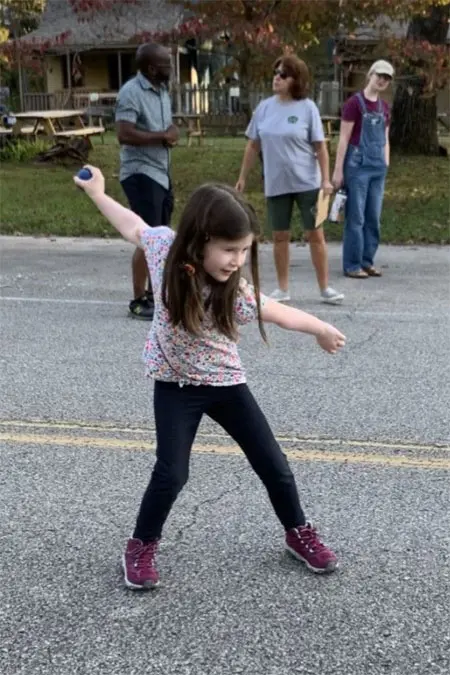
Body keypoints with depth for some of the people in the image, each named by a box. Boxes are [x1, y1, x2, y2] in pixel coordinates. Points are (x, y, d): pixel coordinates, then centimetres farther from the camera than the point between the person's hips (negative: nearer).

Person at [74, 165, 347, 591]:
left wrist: (323, 330, 8)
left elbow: (281, 313, -9)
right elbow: (133, 226, 0)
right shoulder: (164, 246, -22)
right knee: (171, 474, -9)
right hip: (175, 385, 0)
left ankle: (298, 532, 32)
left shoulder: (238, 294, -26)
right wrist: (97, 193, 13)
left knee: (273, 465, 7)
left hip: (226, 383, 0)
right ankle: (141, 547, 16)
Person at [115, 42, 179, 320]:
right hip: (141, 174, -9)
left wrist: (171, 135, -1)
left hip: (162, 173, 9)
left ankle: (153, 294, 23)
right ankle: (139, 301, -1)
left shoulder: (163, 91, 14)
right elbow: (125, 134, -25)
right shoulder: (131, 92, -14)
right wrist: (163, 136, -17)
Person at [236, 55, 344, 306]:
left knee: (315, 234, 2)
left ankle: (325, 288, 10)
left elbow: (320, 146, -6)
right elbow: (253, 146, 11)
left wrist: (326, 179, -12)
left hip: (307, 183, -3)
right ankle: (283, 289, 19)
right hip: (276, 184, 3)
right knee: (280, 236, 9)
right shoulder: (265, 108, 4)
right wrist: (243, 177, 10)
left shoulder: (307, 108, -6)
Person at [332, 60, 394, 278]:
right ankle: (352, 265, 4)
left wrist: (386, 166, 14)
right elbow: (344, 138, -10)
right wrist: (338, 170, -13)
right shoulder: (354, 102, -8)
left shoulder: (384, 107, 12)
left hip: (377, 168, 7)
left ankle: (367, 261, 18)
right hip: (357, 166, -7)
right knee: (356, 217, -3)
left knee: (373, 217, 9)